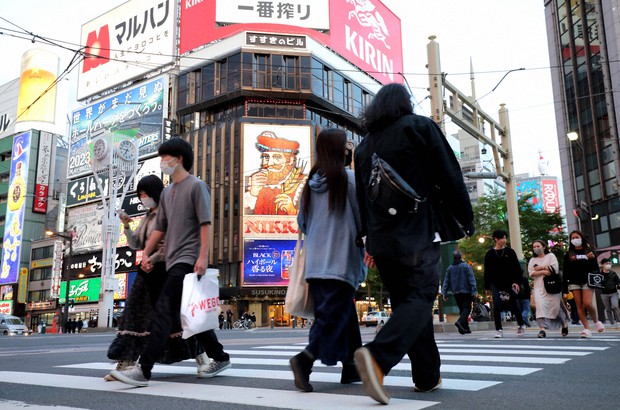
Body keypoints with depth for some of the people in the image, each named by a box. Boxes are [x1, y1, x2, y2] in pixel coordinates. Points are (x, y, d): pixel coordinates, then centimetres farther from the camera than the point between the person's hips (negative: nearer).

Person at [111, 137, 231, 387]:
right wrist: (146, 253, 10)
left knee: (164, 310, -14)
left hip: (188, 260, -8)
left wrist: (203, 256, -19)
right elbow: (160, 227, 20)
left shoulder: (196, 186, -4)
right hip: (172, 260, 8)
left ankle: (143, 369, -15)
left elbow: (205, 224, -11)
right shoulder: (166, 192, 19)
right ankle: (219, 358, 23)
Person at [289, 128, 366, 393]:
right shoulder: (348, 178, -7)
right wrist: (358, 239, 12)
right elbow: (361, 220, -6)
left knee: (344, 314, 15)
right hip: (341, 262, -6)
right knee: (334, 315, -4)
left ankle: (350, 366, 22)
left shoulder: (311, 182, 8)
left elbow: (301, 223, 14)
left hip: (315, 263, 6)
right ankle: (306, 357, -21)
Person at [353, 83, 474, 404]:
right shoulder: (419, 127, 1)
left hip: (381, 240, 6)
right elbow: (449, 177, -3)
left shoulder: (364, 145, 17)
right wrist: (466, 220, 5)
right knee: (419, 300, -6)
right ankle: (377, 356, -29)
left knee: (406, 302, 13)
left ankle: (427, 376, 15)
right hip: (416, 235, -6)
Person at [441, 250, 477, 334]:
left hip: (456, 293, 4)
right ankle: (460, 321, -28)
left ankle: (465, 328, 10)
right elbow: (471, 279, -8)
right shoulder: (466, 266, -4)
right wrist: (474, 291, -10)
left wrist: (444, 293, 10)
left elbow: (446, 281, 7)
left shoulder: (450, 268, 7)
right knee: (467, 308, -4)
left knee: (461, 309, 12)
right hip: (466, 292, -4)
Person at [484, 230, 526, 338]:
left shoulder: (510, 252, 2)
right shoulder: (490, 254, 3)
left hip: (509, 283, 0)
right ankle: (499, 330, -3)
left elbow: (517, 268, 1)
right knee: (497, 307, -9)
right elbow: (487, 272, 7)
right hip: (496, 284, 0)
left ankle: (521, 325, 29)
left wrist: (517, 282, -10)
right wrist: (487, 288, 6)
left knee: (513, 306, 6)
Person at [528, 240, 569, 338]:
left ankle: (564, 324, 30)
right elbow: (531, 273, 0)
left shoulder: (550, 256, 8)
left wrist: (540, 268, -6)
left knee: (555, 306, 2)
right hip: (539, 287, 2)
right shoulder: (532, 260, 15)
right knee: (540, 305, -17)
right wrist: (543, 271, -13)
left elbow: (554, 268, -8)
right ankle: (542, 328, -23)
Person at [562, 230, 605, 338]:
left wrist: (592, 259, -12)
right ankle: (587, 329, -3)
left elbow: (595, 268, 8)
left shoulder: (589, 251, 9)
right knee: (579, 306, -4)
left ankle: (596, 321, 11)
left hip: (587, 281, -2)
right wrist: (565, 288, 3)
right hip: (574, 282, 2)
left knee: (587, 303, -16)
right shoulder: (568, 254, 11)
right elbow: (566, 271, 8)